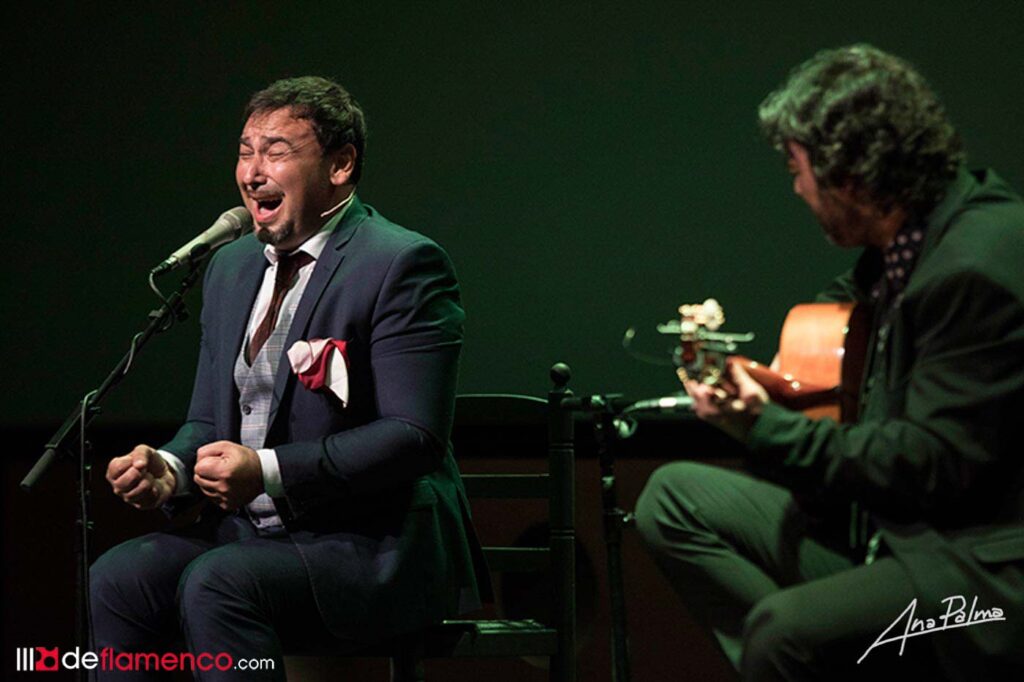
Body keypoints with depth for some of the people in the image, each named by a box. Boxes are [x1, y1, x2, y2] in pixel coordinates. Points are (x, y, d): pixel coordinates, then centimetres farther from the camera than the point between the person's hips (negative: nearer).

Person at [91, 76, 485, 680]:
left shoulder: (403, 266, -10)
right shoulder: (233, 267, 15)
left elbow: (414, 435, -18)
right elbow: (209, 422, 19)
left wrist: (268, 470, -25)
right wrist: (168, 468, -5)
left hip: (379, 548, -7)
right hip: (250, 533, 7)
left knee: (216, 584, -31)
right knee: (118, 578, -18)